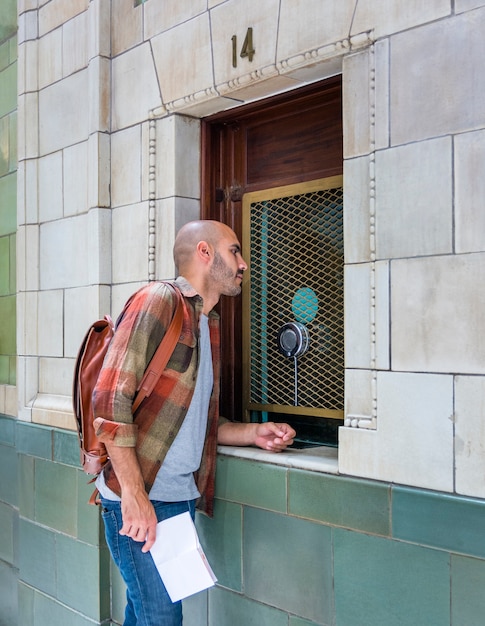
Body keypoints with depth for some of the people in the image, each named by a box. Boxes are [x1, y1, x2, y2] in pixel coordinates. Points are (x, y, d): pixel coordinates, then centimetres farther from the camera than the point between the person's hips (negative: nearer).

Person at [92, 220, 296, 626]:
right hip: (140, 500, -8)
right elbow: (111, 397, -17)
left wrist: (253, 434, 6)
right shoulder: (157, 301, -9)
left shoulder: (211, 326, 17)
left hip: (183, 498, 8)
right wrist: (134, 493, -21)